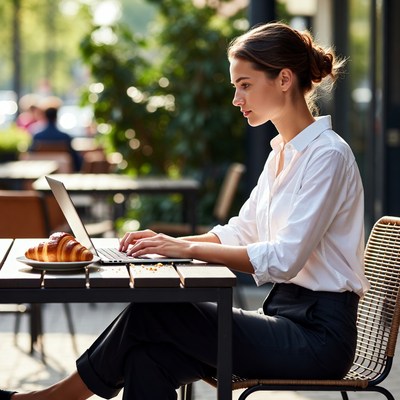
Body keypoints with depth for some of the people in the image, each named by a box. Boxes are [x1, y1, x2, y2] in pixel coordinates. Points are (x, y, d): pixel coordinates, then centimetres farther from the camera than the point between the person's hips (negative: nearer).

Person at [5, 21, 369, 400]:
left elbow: (283, 259, -22)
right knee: (149, 357, -13)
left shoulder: (328, 155, -14)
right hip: (284, 315, 8)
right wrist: (168, 242, 2)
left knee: (151, 314, -13)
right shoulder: (282, 152, 15)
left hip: (318, 332, -8)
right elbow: (241, 231, 19)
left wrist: (188, 248, -21)